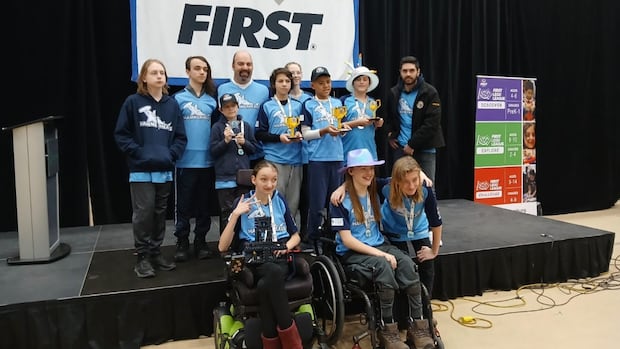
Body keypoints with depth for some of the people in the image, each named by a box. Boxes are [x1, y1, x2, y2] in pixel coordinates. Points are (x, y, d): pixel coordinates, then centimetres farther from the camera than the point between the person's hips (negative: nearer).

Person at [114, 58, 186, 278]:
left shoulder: (172, 104, 7)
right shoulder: (133, 102, -3)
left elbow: (180, 136, 8)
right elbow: (121, 134, -3)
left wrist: (171, 154, -6)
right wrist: (138, 153, -12)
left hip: (165, 170, 4)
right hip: (141, 170, -4)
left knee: (160, 213, 12)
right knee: (143, 213, -3)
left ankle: (156, 253, 24)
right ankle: (143, 258, 9)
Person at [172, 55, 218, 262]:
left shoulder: (212, 99, 10)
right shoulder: (179, 98, 0)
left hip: (207, 160, 3)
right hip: (186, 160, -3)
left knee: (205, 204, 10)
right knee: (184, 205, 5)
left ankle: (201, 242, 22)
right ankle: (182, 243, 17)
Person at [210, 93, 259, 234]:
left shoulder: (246, 126, 9)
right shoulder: (217, 127, 0)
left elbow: (254, 148, 12)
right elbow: (213, 151, -2)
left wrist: (244, 142, -7)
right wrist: (226, 141, -16)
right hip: (224, 177, -3)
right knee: (227, 212, 2)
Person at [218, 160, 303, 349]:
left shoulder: (279, 200, 14)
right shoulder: (242, 202, 7)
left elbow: (295, 236, 21)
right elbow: (223, 247, 1)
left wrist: (286, 246, -3)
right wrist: (235, 215, -10)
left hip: (280, 258, 1)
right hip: (254, 261, -1)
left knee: (265, 285, -34)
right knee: (274, 272, -37)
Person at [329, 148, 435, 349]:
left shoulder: (376, 192, 8)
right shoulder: (341, 200, -10)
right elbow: (346, 239, -14)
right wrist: (379, 254, -20)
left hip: (379, 245, 5)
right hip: (352, 253, -5)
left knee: (407, 263, -24)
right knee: (384, 266, -34)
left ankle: (417, 325, -18)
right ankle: (388, 330, -22)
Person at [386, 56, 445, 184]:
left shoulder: (430, 92, -6)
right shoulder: (394, 93, 8)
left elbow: (432, 123, -13)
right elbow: (388, 117, 23)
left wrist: (412, 144, -15)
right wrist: (390, 135, 6)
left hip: (424, 149, -3)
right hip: (400, 148, 4)